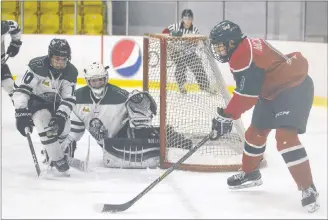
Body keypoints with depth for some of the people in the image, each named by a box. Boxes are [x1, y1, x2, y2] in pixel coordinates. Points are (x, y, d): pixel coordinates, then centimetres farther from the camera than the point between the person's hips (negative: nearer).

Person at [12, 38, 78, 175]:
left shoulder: (71, 72, -16)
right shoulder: (37, 66, -32)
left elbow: (69, 98, -15)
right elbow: (22, 91, -32)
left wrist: (61, 115, -31)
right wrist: (21, 113, -39)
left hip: (55, 102, 6)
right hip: (34, 100, -5)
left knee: (64, 127, -2)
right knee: (44, 122, -28)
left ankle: (50, 153, 29)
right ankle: (58, 161, -22)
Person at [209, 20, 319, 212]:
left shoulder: (245, 54, -24)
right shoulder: (244, 50, 8)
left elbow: (247, 92, -28)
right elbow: (247, 89, 17)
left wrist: (227, 116, -22)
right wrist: (228, 114, 15)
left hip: (294, 88, -11)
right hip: (273, 91, 11)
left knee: (285, 137, -22)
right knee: (256, 132, 17)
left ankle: (308, 188, -17)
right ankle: (250, 173, 38)